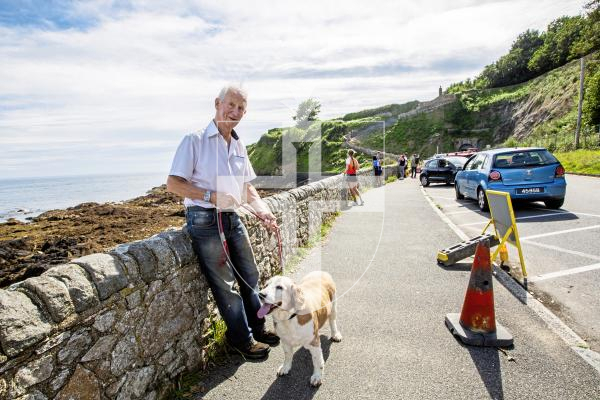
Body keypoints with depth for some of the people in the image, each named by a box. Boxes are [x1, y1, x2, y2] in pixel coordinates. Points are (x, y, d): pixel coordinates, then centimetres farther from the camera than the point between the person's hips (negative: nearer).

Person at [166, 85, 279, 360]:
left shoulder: (239, 145, 12)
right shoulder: (195, 140, -8)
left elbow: (247, 187, 17)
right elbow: (173, 184, -11)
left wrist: (263, 211, 0)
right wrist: (212, 196, -21)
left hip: (233, 219, 7)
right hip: (204, 220, -7)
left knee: (250, 277, 15)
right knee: (225, 285, 2)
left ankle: (257, 327, 34)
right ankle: (241, 339, 21)